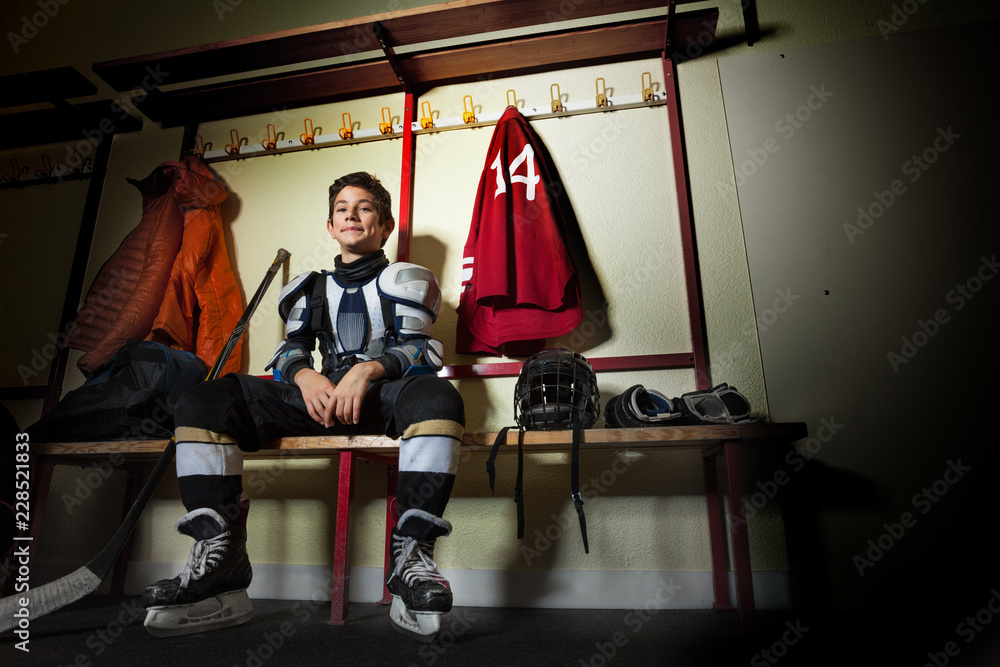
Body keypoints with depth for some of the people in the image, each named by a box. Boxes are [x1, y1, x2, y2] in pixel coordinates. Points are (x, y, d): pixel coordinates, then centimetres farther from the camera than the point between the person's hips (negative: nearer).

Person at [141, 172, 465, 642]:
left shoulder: (402, 280, 14)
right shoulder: (311, 289, 27)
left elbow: (418, 347, 1)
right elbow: (291, 348, 15)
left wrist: (369, 370, -19)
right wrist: (304, 375, -9)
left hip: (385, 393, -4)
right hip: (320, 394, 4)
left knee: (436, 397, -39)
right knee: (200, 403, -11)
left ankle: (412, 555, -37)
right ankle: (220, 555, -21)